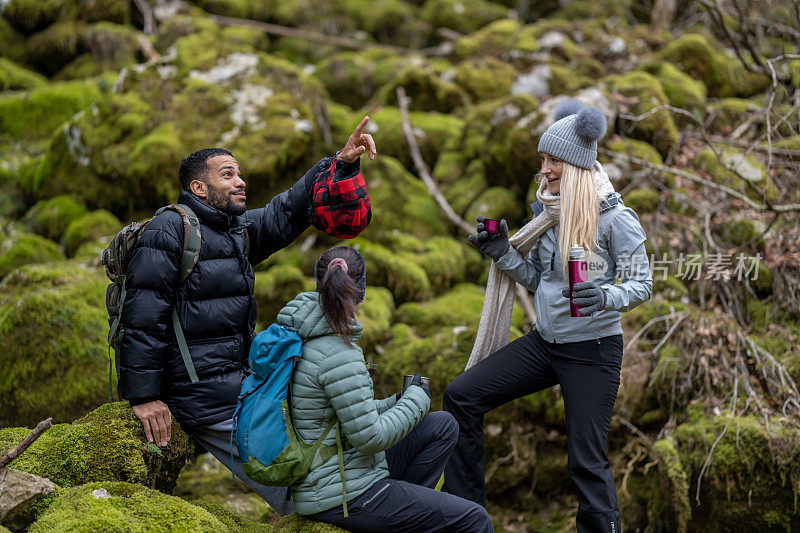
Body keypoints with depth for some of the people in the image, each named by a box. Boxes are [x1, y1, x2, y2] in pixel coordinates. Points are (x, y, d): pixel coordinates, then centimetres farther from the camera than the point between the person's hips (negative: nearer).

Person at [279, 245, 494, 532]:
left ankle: (403, 506, 13)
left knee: (443, 426, 16)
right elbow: (369, 438, -21)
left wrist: (395, 403, 11)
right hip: (342, 497, -9)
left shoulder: (303, 338, 6)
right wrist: (416, 400, -7)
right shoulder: (339, 355, -23)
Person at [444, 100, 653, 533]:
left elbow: (642, 284, -11)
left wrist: (605, 296, -31)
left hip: (593, 350, -7)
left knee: (586, 460, -3)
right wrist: (502, 253, -2)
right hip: (543, 342, 7)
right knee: (460, 396, 0)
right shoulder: (547, 209, 5)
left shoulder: (615, 218, -14)